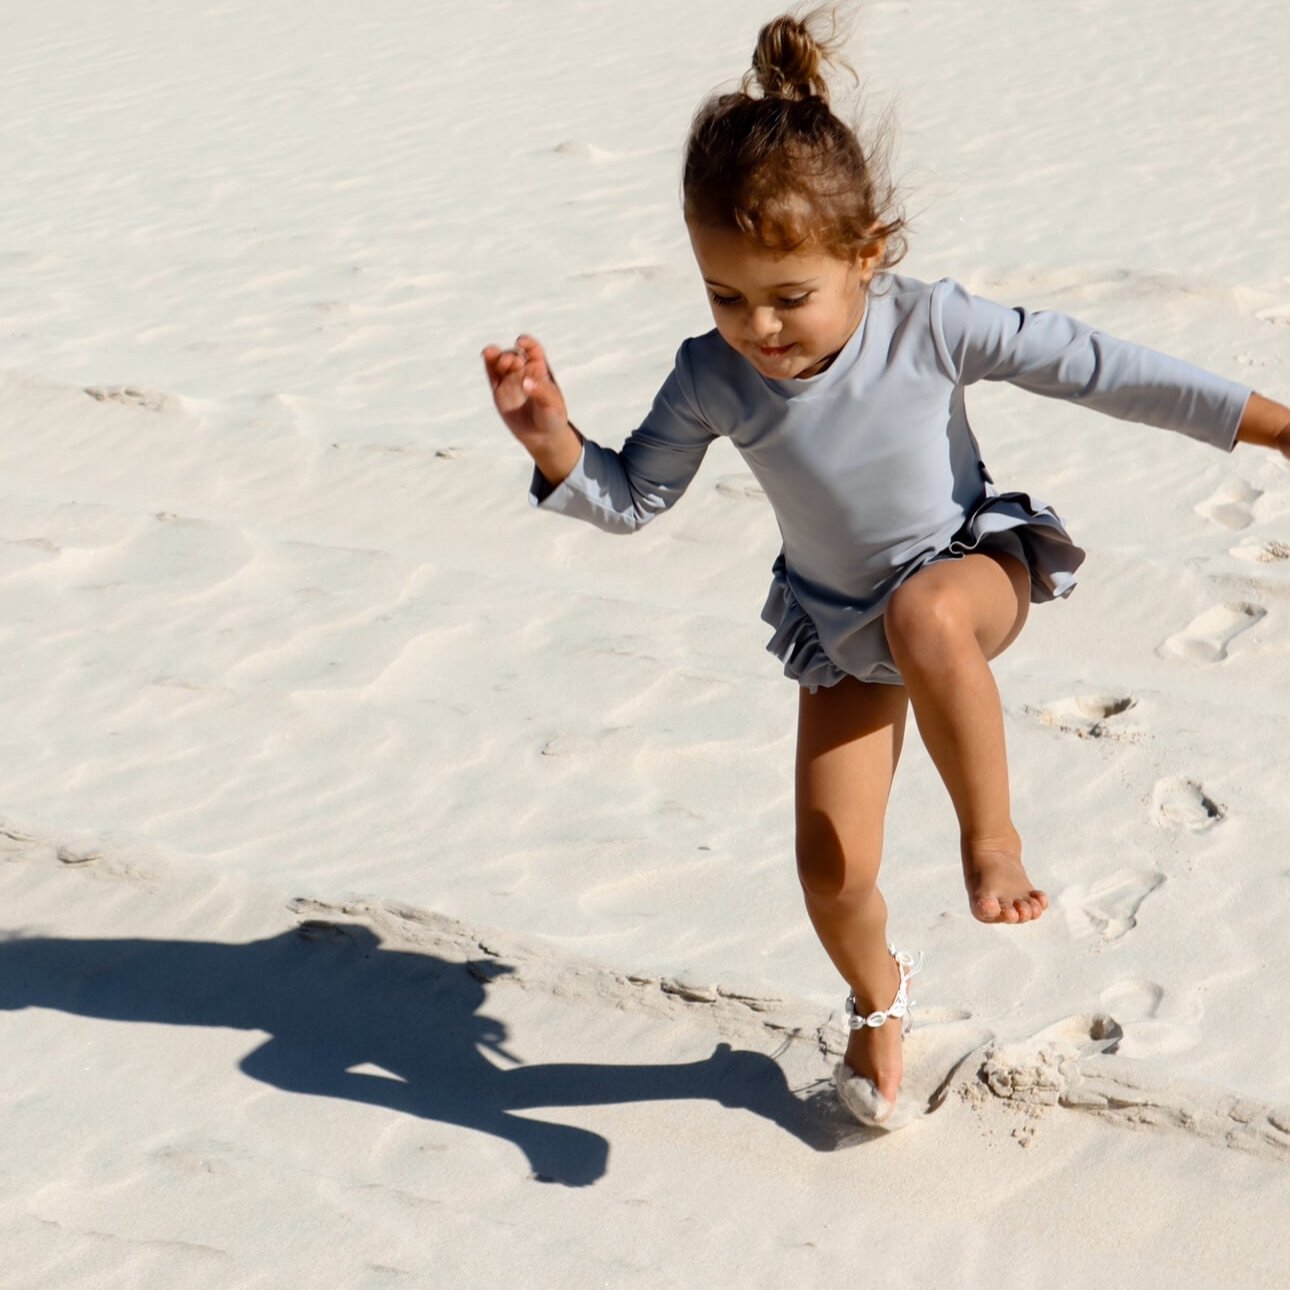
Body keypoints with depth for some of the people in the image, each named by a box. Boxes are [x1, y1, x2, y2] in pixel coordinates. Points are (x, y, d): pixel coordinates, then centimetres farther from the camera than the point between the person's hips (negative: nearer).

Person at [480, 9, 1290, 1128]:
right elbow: (630, 497, -6)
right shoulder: (712, 380, -18)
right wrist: (553, 442, -27)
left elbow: (1094, 367, -18)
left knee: (925, 616, -43)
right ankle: (879, 998, 33)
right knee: (832, 868, -1)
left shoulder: (930, 325, -24)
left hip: (973, 562, -3)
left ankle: (991, 833, -24)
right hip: (841, 629, 3)